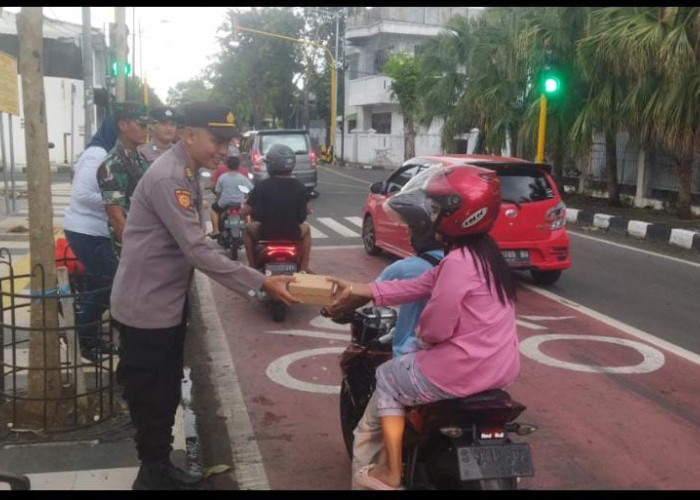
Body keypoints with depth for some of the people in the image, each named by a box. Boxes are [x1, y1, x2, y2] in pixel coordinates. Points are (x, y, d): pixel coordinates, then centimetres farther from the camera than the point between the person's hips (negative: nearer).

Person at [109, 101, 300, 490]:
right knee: (152, 397, 4)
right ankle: (153, 475, 20)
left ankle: (161, 468, 33)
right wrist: (262, 284, -31)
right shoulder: (169, 178, -24)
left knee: (166, 393, 19)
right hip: (147, 307, -10)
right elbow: (198, 252, -30)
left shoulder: (187, 172, 8)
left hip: (168, 303, 10)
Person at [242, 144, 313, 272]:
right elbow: (306, 211, 6)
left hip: (266, 233, -1)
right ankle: (304, 267, 27)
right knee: (306, 228, 34)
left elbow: (245, 211, -8)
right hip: (293, 234, 1)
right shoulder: (299, 187, -6)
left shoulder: (262, 186, -11)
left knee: (249, 229, 31)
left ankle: (252, 265, 26)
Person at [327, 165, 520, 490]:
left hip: (466, 370, -9)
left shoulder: (458, 261, -23)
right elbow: (416, 286, 10)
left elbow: (436, 328, -22)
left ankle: (391, 473, 19)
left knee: (387, 379, 12)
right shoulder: (483, 251, 8)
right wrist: (358, 291, 9)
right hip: (502, 365, 9)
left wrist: (419, 333, 3)